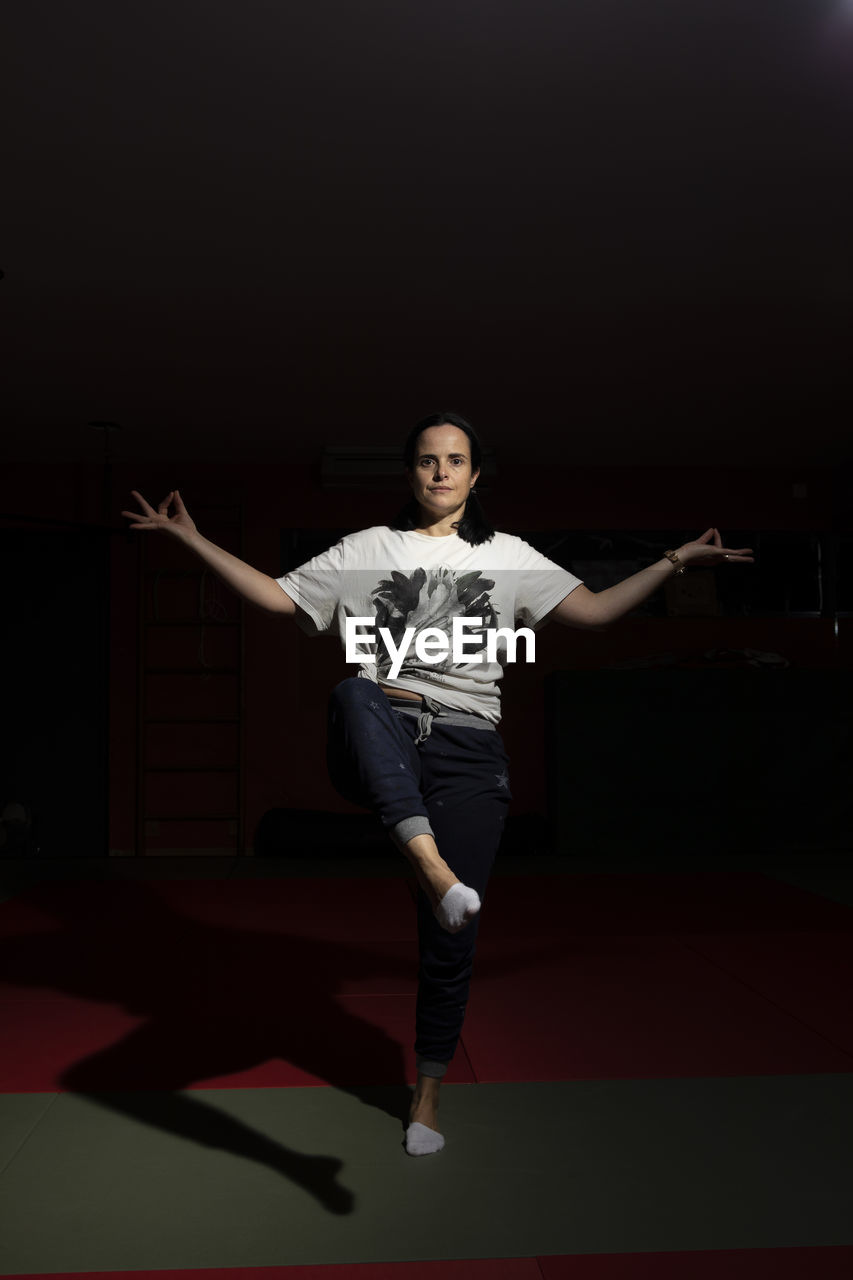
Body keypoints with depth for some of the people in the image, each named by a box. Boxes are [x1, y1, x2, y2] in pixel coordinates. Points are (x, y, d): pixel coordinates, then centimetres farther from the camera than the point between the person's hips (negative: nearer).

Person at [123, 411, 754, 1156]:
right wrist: (193, 540, 7)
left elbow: (594, 611, 7)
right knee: (354, 694, -38)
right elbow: (278, 597, 12)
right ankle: (435, 871, -51)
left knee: (452, 939, 0)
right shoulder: (367, 550, 15)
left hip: (467, 755, 1)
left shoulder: (509, 558, 14)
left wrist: (676, 562, -2)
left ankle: (428, 1095, 22)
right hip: (382, 750, 0)